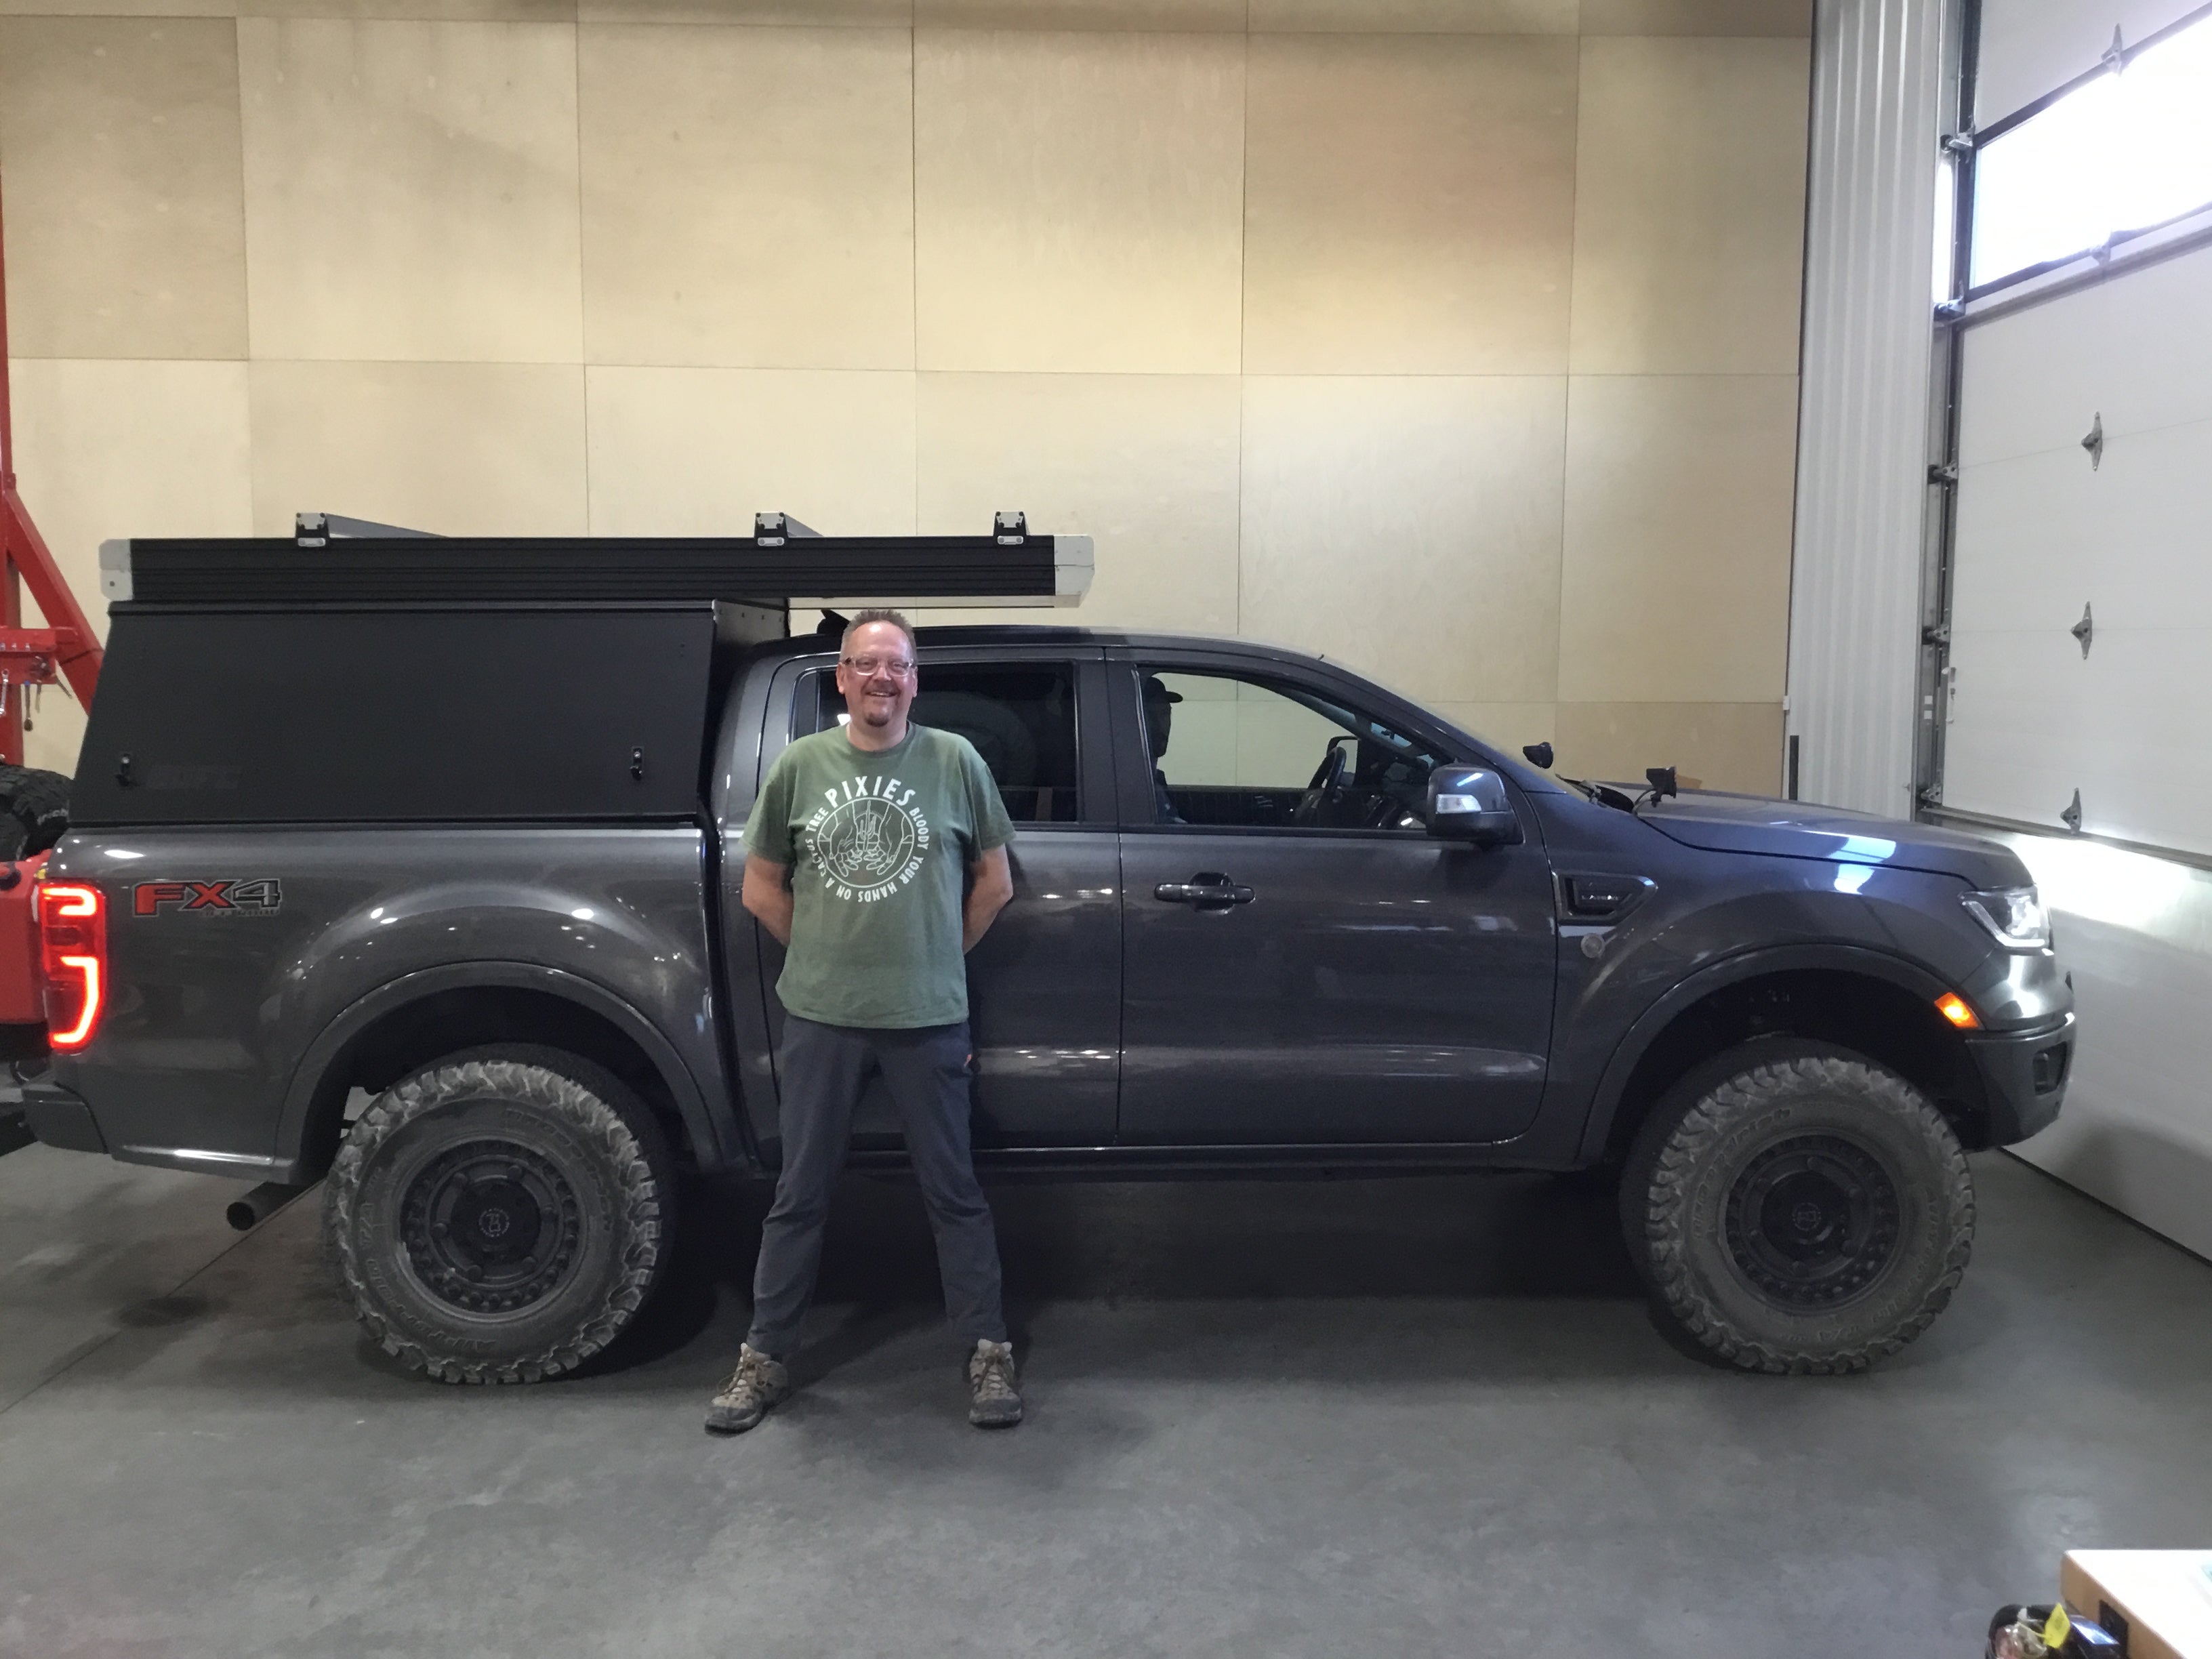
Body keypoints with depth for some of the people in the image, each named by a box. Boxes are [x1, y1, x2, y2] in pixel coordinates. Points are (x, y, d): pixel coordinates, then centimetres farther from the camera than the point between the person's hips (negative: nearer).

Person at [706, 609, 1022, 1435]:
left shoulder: (955, 760, -2)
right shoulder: (799, 764, 1)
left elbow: (995, 881, 7)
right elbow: (761, 887, 9)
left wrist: (939, 957, 10)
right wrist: (827, 955, 9)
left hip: (929, 1018, -1)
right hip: (820, 1017, 1)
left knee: (953, 1190, 9)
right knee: (799, 1195, 12)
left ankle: (988, 1352, 22)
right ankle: (764, 1357, 25)